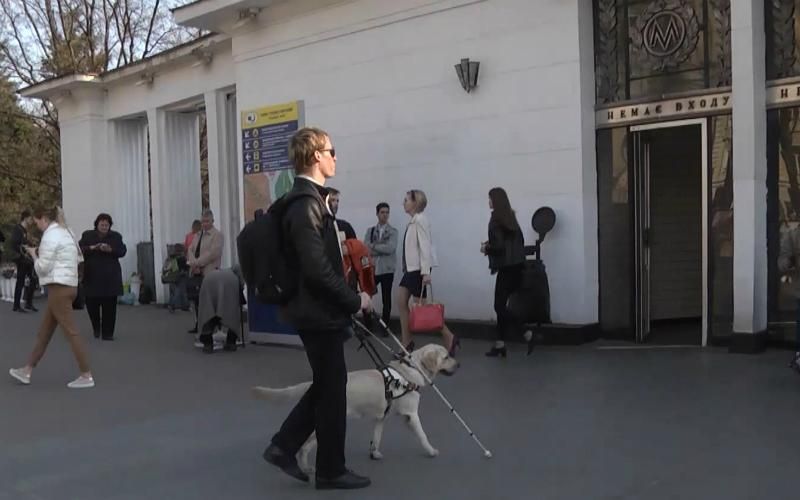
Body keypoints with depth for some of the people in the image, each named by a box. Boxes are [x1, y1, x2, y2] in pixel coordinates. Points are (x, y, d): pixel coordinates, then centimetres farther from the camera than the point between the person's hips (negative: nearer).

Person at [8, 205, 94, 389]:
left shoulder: (50, 236, -13)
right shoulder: (66, 232, 15)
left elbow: (43, 267, -14)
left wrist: (33, 254, 3)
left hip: (58, 288, -10)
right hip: (69, 285, 10)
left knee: (71, 332, -7)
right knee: (44, 331, 16)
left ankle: (86, 376, -5)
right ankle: (27, 370, 24)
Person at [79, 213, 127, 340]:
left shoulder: (116, 236, 7)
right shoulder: (87, 235, 7)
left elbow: (123, 251, -2)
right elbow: (79, 249, -3)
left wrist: (110, 250, -20)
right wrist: (91, 248, -21)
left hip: (110, 277, 0)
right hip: (92, 276, 0)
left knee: (109, 305, -2)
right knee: (91, 303, 1)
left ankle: (107, 333, 6)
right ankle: (96, 328, 27)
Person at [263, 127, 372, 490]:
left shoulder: (309, 199, 12)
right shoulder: (306, 203, -20)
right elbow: (317, 269, -26)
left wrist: (347, 301, 17)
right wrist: (354, 300, -15)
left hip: (319, 310, 10)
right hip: (318, 312, -10)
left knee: (326, 385, 18)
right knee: (332, 388, 3)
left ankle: (283, 447, 23)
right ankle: (331, 470, 16)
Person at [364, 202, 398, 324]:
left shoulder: (393, 231, 3)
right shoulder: (370, 231, 10)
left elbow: (390, 248, -13)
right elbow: (365, 248, -4)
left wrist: (374, 246, -8)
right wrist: (382, 249, -12)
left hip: (387, 269, -2)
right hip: (372, 268, 2)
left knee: (386, 299, 4)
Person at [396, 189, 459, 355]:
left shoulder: (420, 220, -15)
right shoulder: (413, 221, 12)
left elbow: (425, 246, -21)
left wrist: (426, 272, -26)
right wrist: (407, 267, 15)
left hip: (418, 268, -9)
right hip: (411, 267, 9)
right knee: (401, 301, 6)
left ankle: (449, 338, 2)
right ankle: (407, 343, 11)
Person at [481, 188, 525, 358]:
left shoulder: (496, 219, -12)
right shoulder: (510, 217, 11)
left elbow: (499, 246, -18)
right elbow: (519, 241, 16)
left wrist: (486, 249, 1)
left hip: (506, 268, -8)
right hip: (516, 265, 8)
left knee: (500, 305, -3)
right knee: (502, 305, 11)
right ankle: (500, 344, 12)